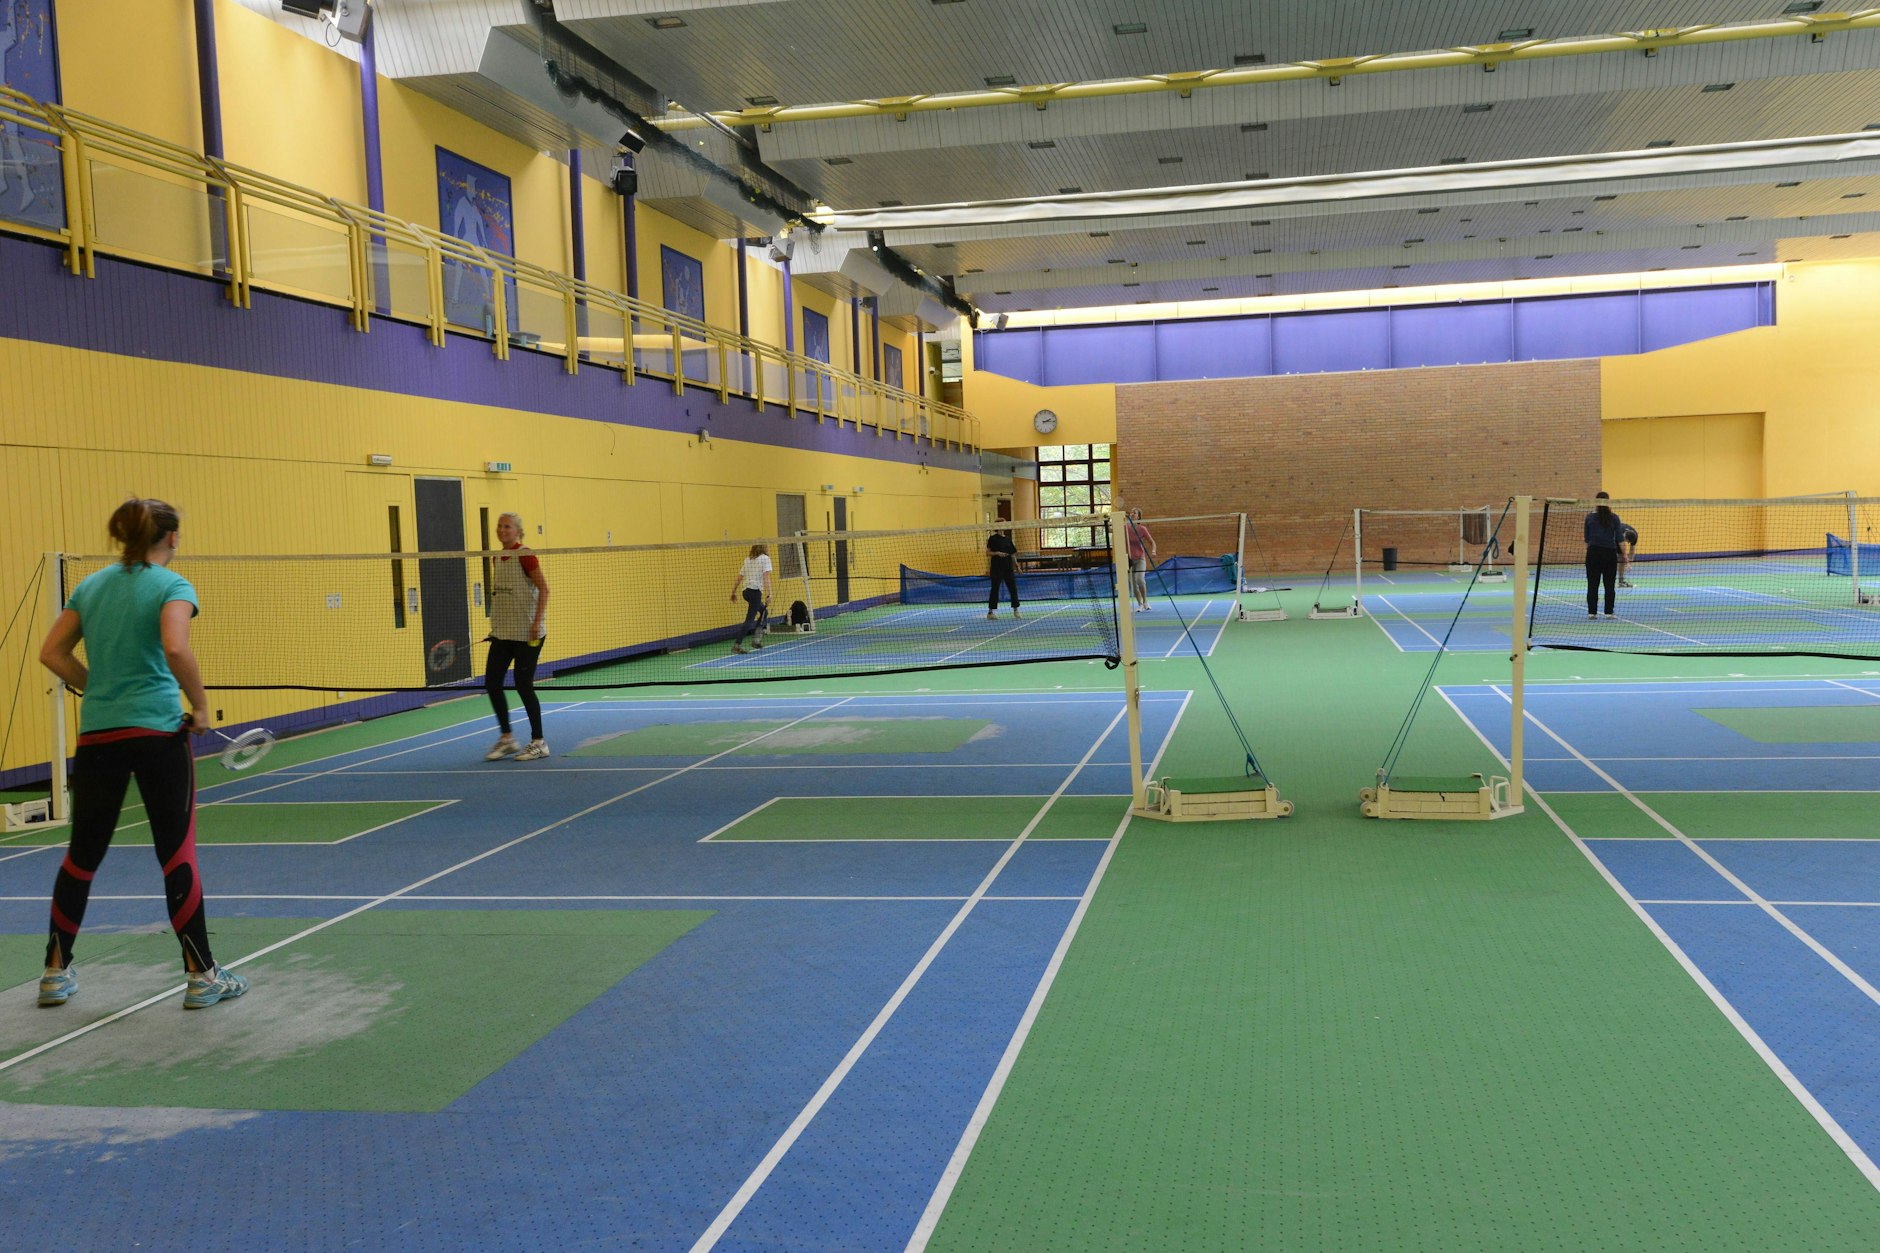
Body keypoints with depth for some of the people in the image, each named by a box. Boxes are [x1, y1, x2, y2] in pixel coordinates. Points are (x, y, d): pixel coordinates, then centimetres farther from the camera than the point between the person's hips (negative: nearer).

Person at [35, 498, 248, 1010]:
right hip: (157, 731, -5)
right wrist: (200, 705, -11)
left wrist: (100, 691, 16)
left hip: (96, 734, 5)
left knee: (83, 853, 17)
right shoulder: (172, 586, -6)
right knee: (177, 854, 0)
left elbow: (52, 653, 11)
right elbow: (175, 649, -22)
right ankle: (202, 976, 6)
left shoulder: (90, 586, 11)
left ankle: (56, 973, 26)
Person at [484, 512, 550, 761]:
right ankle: (507, 739, 16)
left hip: (526, 634, -8)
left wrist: (537, 621, -22)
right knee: (492, 682, 4)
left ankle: (538, 743, 8)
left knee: (523, 685, -4)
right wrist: (495, 625, 17)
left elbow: (544, 588, -14)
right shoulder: (498, 558, 12)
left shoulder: (525, 556, -10)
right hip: (502, 633, 8)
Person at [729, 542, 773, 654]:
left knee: (763, 611, 24)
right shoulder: (765, 558, -1)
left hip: (745, 590, 7)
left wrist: (733, 592, 25)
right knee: (750, 619, -8)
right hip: (755, 591, -7)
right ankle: (737, 644, -17)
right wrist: (768, 595, -18)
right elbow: (766, 578, -12)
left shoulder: (747, 560, 17)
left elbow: (739, 578, 17)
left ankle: (758, 639, 16)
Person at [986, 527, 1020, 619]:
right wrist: (997, 553, -21)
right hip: (996, 567, -5)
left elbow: (1013, 554, 16)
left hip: (1008, 567, 5)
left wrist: (1016, 566, 12)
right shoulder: (993, 538, -4)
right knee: (995, 589, -1)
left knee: (1013, 588, 3)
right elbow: (988, 553, -6)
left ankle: (1015, 611, 10)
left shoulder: (1008, 538, 12)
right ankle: (990, 612, 7)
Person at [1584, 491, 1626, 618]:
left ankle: (1592, 612, 2)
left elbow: (1587, 538, 4)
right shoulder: (1614, 518, -3)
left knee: (1592, 585, 4)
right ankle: (1609, 612, 5)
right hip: (1610, 553, 0)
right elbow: (1620, 539, -4)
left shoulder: (1590, 517, -1)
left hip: (1593, 552, 0)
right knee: (1609, 585, 5)